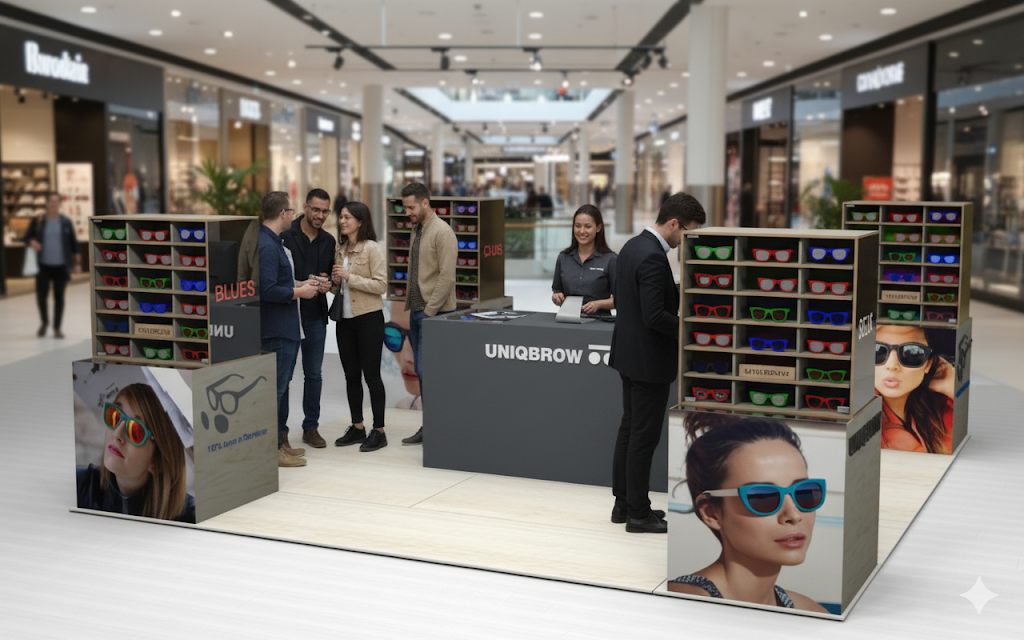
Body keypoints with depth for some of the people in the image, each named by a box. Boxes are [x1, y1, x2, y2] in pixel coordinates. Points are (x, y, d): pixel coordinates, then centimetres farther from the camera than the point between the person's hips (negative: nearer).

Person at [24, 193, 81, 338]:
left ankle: (57, 328, 14)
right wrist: (31, 242, -13)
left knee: (59, 297, 4)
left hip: (61, 266, 0)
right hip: (43, 265, 0)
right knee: (41, 295, -4)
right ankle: (44, 321, 24)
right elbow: (27, 237, 11)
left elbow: (73, 244, 5)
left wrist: (77, 263, 1)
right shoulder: (37, 221, 3)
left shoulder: (66, 222, 3)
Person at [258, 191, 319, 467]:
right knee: (276, 387, -4)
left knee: (281, 385, 17)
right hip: (277, 328, -11)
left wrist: (300, 284, 13)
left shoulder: (274, 242, 13)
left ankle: (281, 441, 27)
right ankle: (273, 449, 3)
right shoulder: (267, 245, -20)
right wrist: (299, 292, -14)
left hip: (286, 327, 11)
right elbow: (268, 290, -26)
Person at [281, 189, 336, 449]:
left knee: (314, 374, 10)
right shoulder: (285, 237, -9)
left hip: (315, 316, 5)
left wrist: (327, 283, -6)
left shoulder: (329, 241, 7)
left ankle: (311, 427, 20)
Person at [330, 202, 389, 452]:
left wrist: (350, 277, -19)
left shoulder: (372, 248, -10)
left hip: (368, 318, -7)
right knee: (351, 375, 11)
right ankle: (357, 428, 21)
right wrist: (334, 283, 0)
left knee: (371, 375, -3)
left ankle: (379, 431, 5)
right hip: (345, 318, 7)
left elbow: (381, 285, -16)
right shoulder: (340, 249, 12)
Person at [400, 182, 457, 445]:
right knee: (421, 371, 11)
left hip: (434, 313, -9)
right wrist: (412, 307, 13)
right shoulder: (416, 230, 15)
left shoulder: (442, 232, -13)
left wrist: (430, 311, -18)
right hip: (417, 311, 9)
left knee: (428, 370, -10)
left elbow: (447, 276, -19)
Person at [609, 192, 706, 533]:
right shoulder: (653, 257, -22)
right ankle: (638, 514, 9)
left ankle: (623, 504, 25)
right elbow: (654, 316, -26)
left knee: (629, 429, 16)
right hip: (649, 360, -10)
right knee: (644, 437, 0)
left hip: (629, 352, 10)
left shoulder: (632, 246, 8)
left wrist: (674, 291, 14)